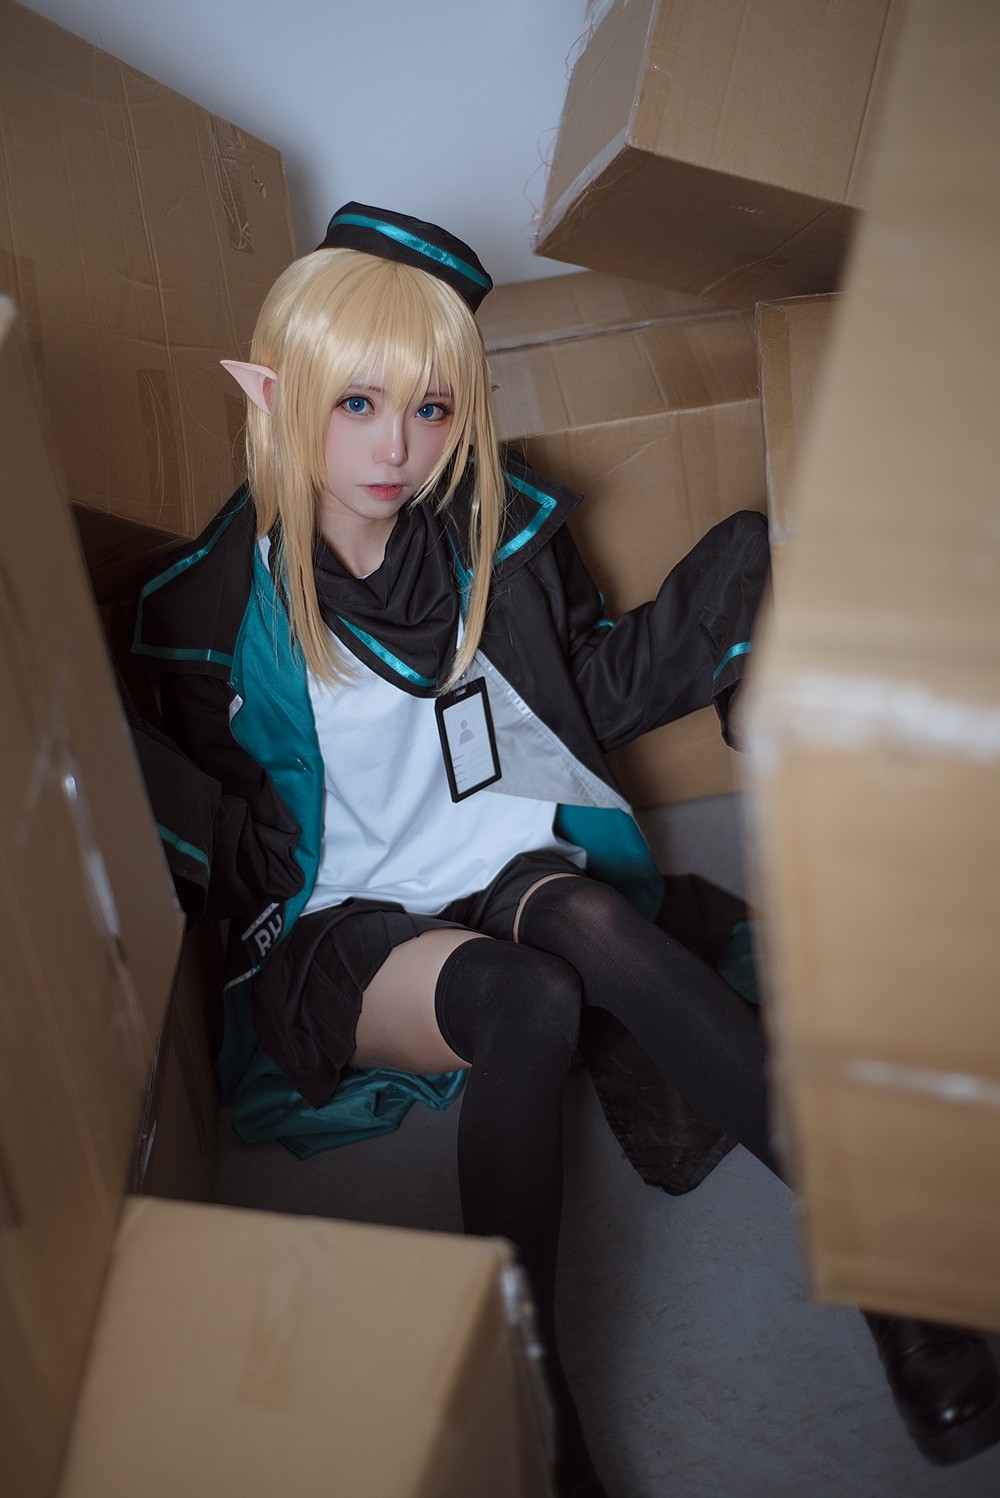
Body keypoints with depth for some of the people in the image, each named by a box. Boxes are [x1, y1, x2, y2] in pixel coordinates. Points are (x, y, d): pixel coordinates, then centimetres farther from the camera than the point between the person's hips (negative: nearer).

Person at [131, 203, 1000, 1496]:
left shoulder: (498, 529, 0)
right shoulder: (214, 608, -7)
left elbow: (601, 689, 9)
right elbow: (222, 850, 3)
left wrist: (756, 562, 1)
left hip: (519, 862, 2)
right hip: (343, 929, -2)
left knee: (591, 924, -34)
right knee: (528, 1000, -35)